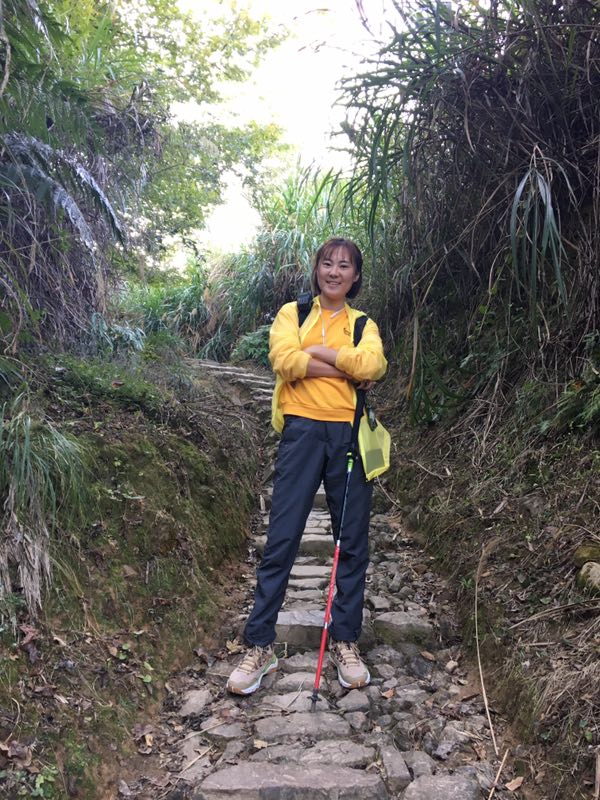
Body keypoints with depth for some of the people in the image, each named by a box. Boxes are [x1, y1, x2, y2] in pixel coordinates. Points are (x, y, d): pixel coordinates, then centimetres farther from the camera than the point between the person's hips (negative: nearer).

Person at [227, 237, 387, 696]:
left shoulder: (364, 325, 15)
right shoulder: (292, 313, 12)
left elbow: (373, 365, -8)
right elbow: (286, 361, -10)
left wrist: (315, 350, -6)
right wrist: (347, 370, -6)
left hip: (349, 434, 2)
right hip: (302, 431, -2)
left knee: (353, 541, 6)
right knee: (281, 539, -3)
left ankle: (345, 642, 20)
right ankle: (260, 645, 7)